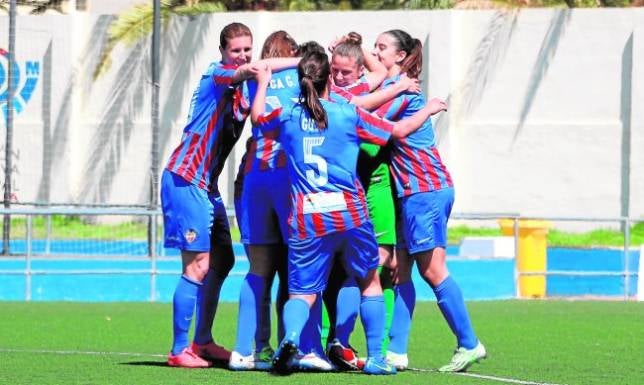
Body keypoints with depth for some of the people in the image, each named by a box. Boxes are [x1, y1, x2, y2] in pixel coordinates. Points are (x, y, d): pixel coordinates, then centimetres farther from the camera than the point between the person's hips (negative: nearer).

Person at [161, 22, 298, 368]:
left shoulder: (242, 88, 13)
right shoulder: (216, 75, -12)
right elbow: (254, 68, -29)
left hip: (207, 184, 9)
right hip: (185, 180, -9)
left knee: (222, 261, 16)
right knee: (198, 266, -11)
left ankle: (202, 342, 27)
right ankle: (179, 350, -8)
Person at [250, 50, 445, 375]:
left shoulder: (287, 116, 4)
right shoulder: (349, 114, -1)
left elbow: (258, 117, 27)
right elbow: (398, 130, 9)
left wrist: (262, 84, 44)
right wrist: (428, 110, 26)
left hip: (306, 220, 1)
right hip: (350, 213, -1)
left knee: (302, 292, 3)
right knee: (369, 282, 18)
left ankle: (290, 336, -28)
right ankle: (375, 358, 15)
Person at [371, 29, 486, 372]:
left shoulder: (401, 87, -12)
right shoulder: (393, 85, 17)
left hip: (425, 189, -10)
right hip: (409, 191, 10)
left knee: (431, 269, -7)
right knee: (399, 269, 6)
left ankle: (468, 344, -1)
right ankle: (396, 352, 5)